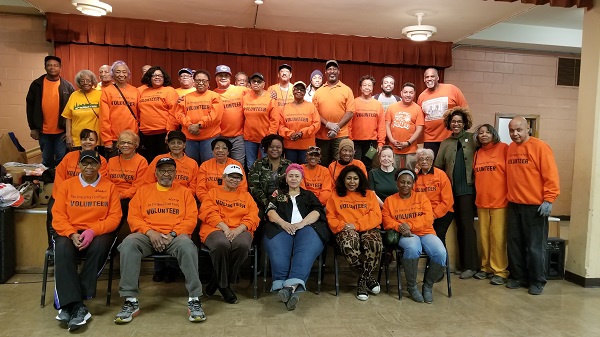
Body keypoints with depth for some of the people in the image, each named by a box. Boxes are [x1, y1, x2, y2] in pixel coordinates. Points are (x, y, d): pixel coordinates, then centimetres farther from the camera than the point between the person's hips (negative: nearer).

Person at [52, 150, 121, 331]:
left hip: (99, 233, -1)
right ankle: (75, 305, -33)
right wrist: (72, 234, -16)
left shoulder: (109, 186, 5)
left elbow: (114, 217, -3)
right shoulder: (67, 185, 10)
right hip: (70, 233, 1)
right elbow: (58, 216, 3)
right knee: (63, 250, -32)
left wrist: (93, 231, -19)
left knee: (99, 247, -34)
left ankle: (69, 304, -26)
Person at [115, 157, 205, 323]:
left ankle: (194, 300, -28)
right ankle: (131, 301, -23)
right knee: (128, 244, -31)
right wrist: (150, 232, -10)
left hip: (176, 235, -1)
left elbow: (191, 219, 4)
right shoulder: (144, 191, 18)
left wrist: (173, 234, -12)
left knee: (187, 246, -36)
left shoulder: (184, 192, 14)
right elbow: (133, 217, 8)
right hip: (148, 235, 2)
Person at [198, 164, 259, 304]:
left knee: (243, 244, -34)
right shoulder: (213, 192, 19)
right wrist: (225, 228, -15)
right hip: (216, 229, -1)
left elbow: (252, 217, 8)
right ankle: (224, 285, -14)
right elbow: (209, 213, 1)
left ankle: (218, 281, -12)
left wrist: (238, 230, -12)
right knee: (222, 244, -37)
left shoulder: (246, 195, 22)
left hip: (240, 231, 2)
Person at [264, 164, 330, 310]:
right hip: (281, 227, 1)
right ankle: (281, 287, -47)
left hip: (306, 227, 0)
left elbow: (317, 212, 10)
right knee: (278, 253, -35)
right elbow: (270, 211, 12)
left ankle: (292, 286, -52)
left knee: (306, 251, -36)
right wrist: (283, 223, -10)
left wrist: (301, 224, -10)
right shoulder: (278, 193, 30)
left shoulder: (309, 195, 29)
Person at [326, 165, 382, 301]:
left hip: (368, 229, 1)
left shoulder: (370, 195, 19)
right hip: (346, 230, 0)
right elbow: (331, 218, 12)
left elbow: (376, 217, 5)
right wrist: (342, 226, -10)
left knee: (374, 244, -37)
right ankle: (369, 277, -13)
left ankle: (363, 280, -14)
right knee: (349, 245, -39)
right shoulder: (335, 196, 20)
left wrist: (356, 225, -10)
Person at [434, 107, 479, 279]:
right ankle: (463, 263, 18)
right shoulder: (445, 143, 13)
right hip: (452, 189, 4)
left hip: (468, 188, -4)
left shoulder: (473, 139, 3)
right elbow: (438, 167, 10)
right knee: (459, 226, 9)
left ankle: (471, 265, 1)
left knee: (467, 226, -5)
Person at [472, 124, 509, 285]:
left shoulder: (503, 148, -3)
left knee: (498, 237, -2)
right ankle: (486, 267, 22)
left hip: (500, 201, -5)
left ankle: (500, 271, 8)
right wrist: (478, 195, 12)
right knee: (484, 236, 10)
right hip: (481, 201, 5)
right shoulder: (477, 153, 13)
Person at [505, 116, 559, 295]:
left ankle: (537, 281, 16)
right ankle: (518, 277, 24)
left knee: (535, 246, 3)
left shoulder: (540, 147, -8)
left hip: (535, 205, -6)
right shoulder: (509, 149, 9)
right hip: (514, 205, 6)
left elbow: (551, 176, -12)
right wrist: (508, 196, 8)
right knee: (514, 243, 11)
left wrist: (548, 200, -16)